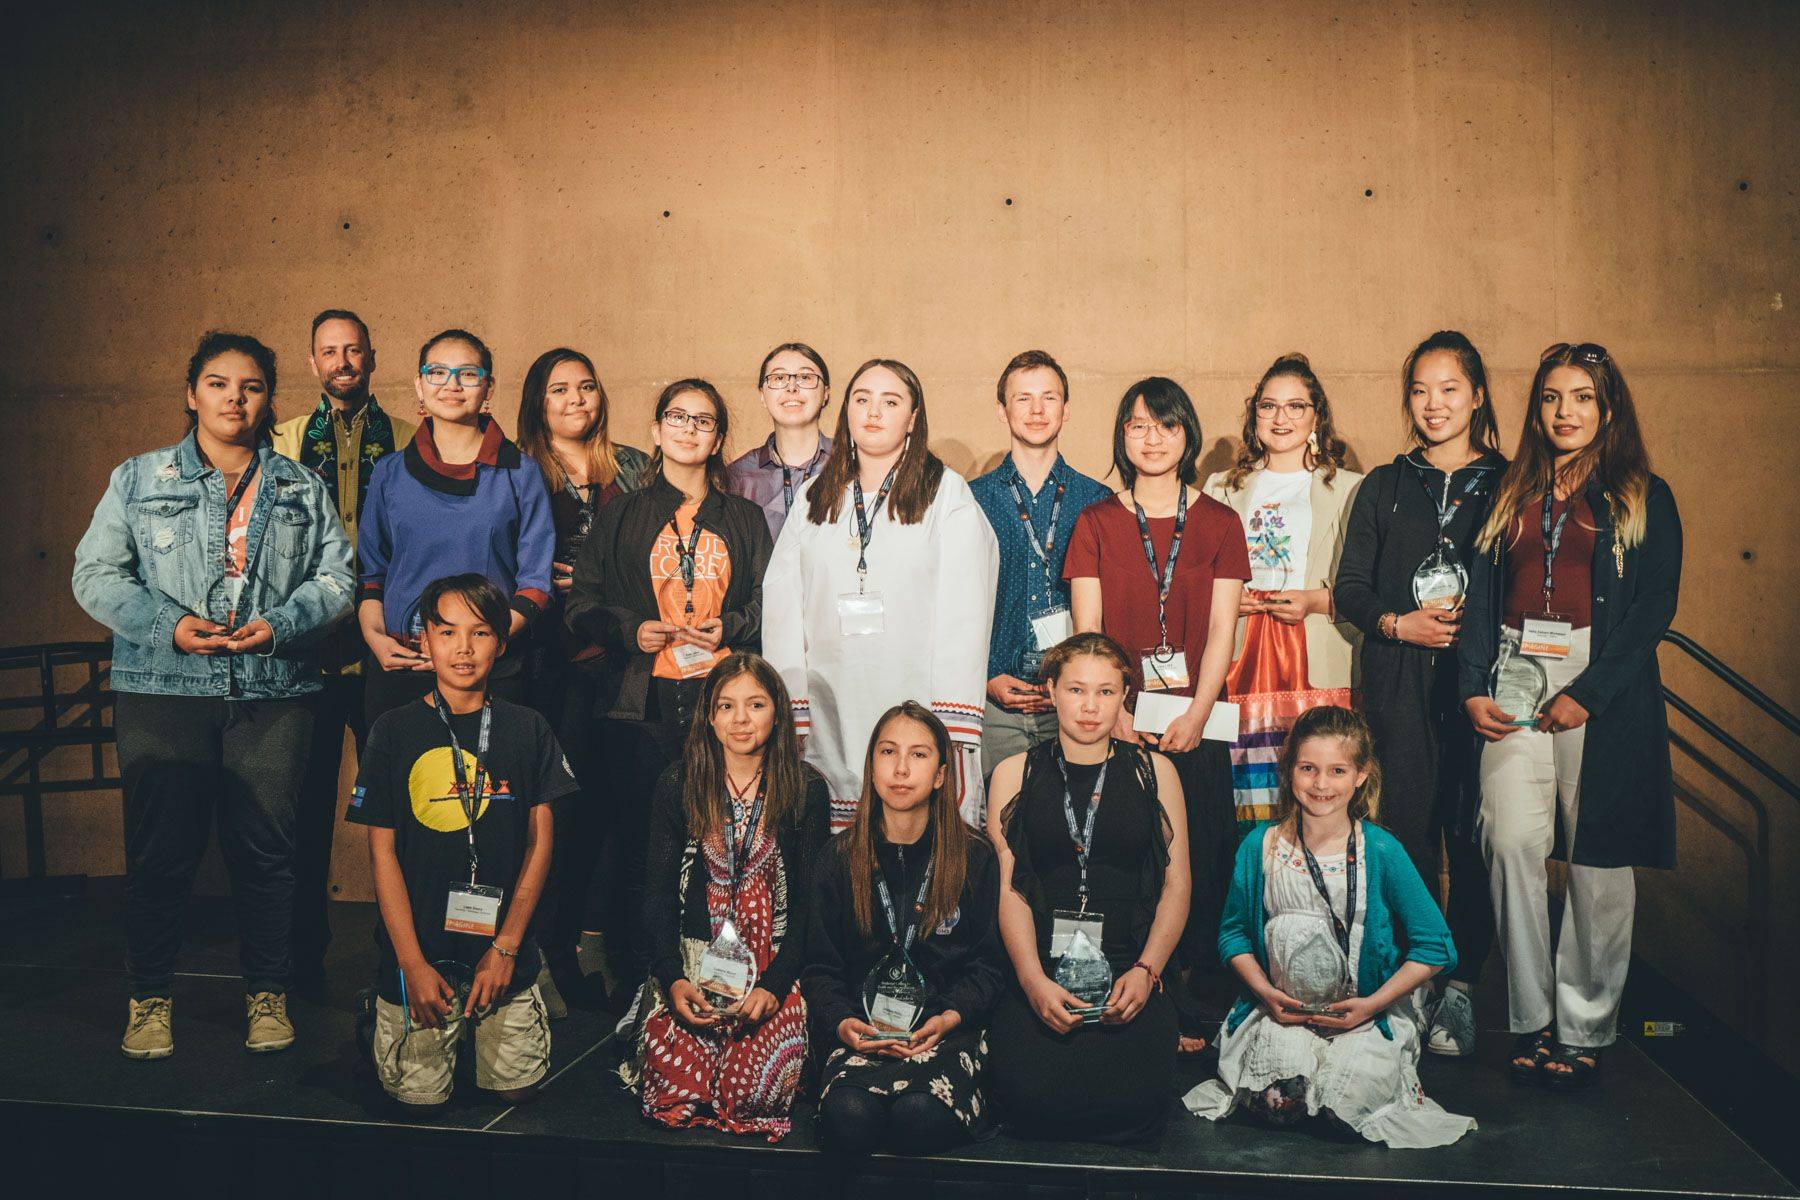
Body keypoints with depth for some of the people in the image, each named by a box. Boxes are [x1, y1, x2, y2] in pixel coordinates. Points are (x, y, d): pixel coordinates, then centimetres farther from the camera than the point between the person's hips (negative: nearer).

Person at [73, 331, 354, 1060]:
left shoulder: (301, 488, 14)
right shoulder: (137, 480, 11)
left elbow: (336, 577, 6)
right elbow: (96, 575, 4)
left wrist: (279, 625, -11)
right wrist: (168, 625, -11)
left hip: (272, 691, 1)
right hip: (161, 690, 0)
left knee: (265, 847, 2)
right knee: (160, 849, 2)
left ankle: (268, 992, 17)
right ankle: (149, 998, 18)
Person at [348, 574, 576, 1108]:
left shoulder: (527, 729, 2)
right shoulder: (396, 730, -2)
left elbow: (540, 843, 2)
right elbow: (382, 852, -2)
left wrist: (506, 947, -5)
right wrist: (413, 963, -8)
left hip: (503, 949, 1)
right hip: (419, 950, -1)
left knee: (515, 1087, -1)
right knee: (419, 1095, -1)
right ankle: (381, 1011, 27)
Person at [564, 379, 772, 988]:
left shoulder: (745, 520, 16)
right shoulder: (621, 514, 14)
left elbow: (768, 602, 16)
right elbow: (580, 603, 11)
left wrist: (730, 627, -3)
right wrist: (630, 630, -6)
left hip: (721, 700, 0)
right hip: (639, 703, 0)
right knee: (630, 839, -3)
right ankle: (630, 979, 10)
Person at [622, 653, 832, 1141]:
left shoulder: (806, 790, 1)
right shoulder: (678, 785, 4)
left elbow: (811, 903, 0)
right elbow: (657, 893, 3)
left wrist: (774, 985, -15)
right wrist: (671, 978, -13)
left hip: (775, 959, 0)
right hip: (693, 955, 1)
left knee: (753, 1091, -22)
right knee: (674, 1089, -23)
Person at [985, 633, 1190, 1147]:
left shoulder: (1154, 771, 13)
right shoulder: (1015, 773, 11)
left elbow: (1177, 884, 9)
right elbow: (1009, 888, 3)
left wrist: (1145, 971, -7)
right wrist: (1033, 979, -13)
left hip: (1130, 966, 1)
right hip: (1038, 966, 0)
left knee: (1133, 1095, -25)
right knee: (1029, 1093, -26)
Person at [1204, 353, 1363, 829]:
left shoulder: (1348, 489, 11)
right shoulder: (1223, 488, 19)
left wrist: (1317, 602, -10)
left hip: (1317, 667, -2)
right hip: (1240, 663, 2)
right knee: (1248, 803, -4)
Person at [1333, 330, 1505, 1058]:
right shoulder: (1384, 487, 13)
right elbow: (1350, 588, 9)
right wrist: (1401, 623, -8)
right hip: (1399, 686, 1)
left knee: (1473, 834, -2)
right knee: (1406, 830, 0)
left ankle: (1459, 987, 7)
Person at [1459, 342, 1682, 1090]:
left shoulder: (1644, 499, 7)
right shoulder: (1511, 494, 16)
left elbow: (1655, 608, -3)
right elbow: (1480, 596, 11)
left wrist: (1587, 693, -13)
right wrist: (1473, 687, -3)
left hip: (1604, 685, -2)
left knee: (1599, 855, 0)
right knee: (1513, 839, -8)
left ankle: (1583, 1029, 11)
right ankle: (1532, 1019, 4)